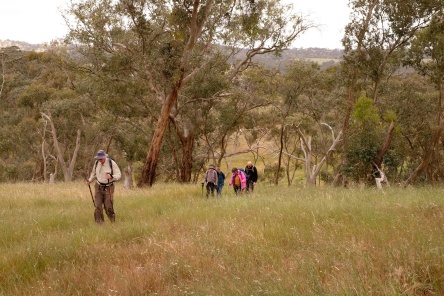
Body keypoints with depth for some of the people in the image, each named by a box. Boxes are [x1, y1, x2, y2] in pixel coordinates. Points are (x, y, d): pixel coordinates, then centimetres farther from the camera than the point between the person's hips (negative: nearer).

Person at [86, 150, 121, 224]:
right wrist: (89, 180, 2)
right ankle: (99, 222, 1)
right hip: (98, 187, 3)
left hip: (108, 188, -3)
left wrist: (111, 176, -34)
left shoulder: (112, 163, -16)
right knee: (98, 206, -6)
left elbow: (118, 175, -14)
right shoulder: (97, 162, -3)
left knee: (108, 207, -4)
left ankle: (113, 222, 17)